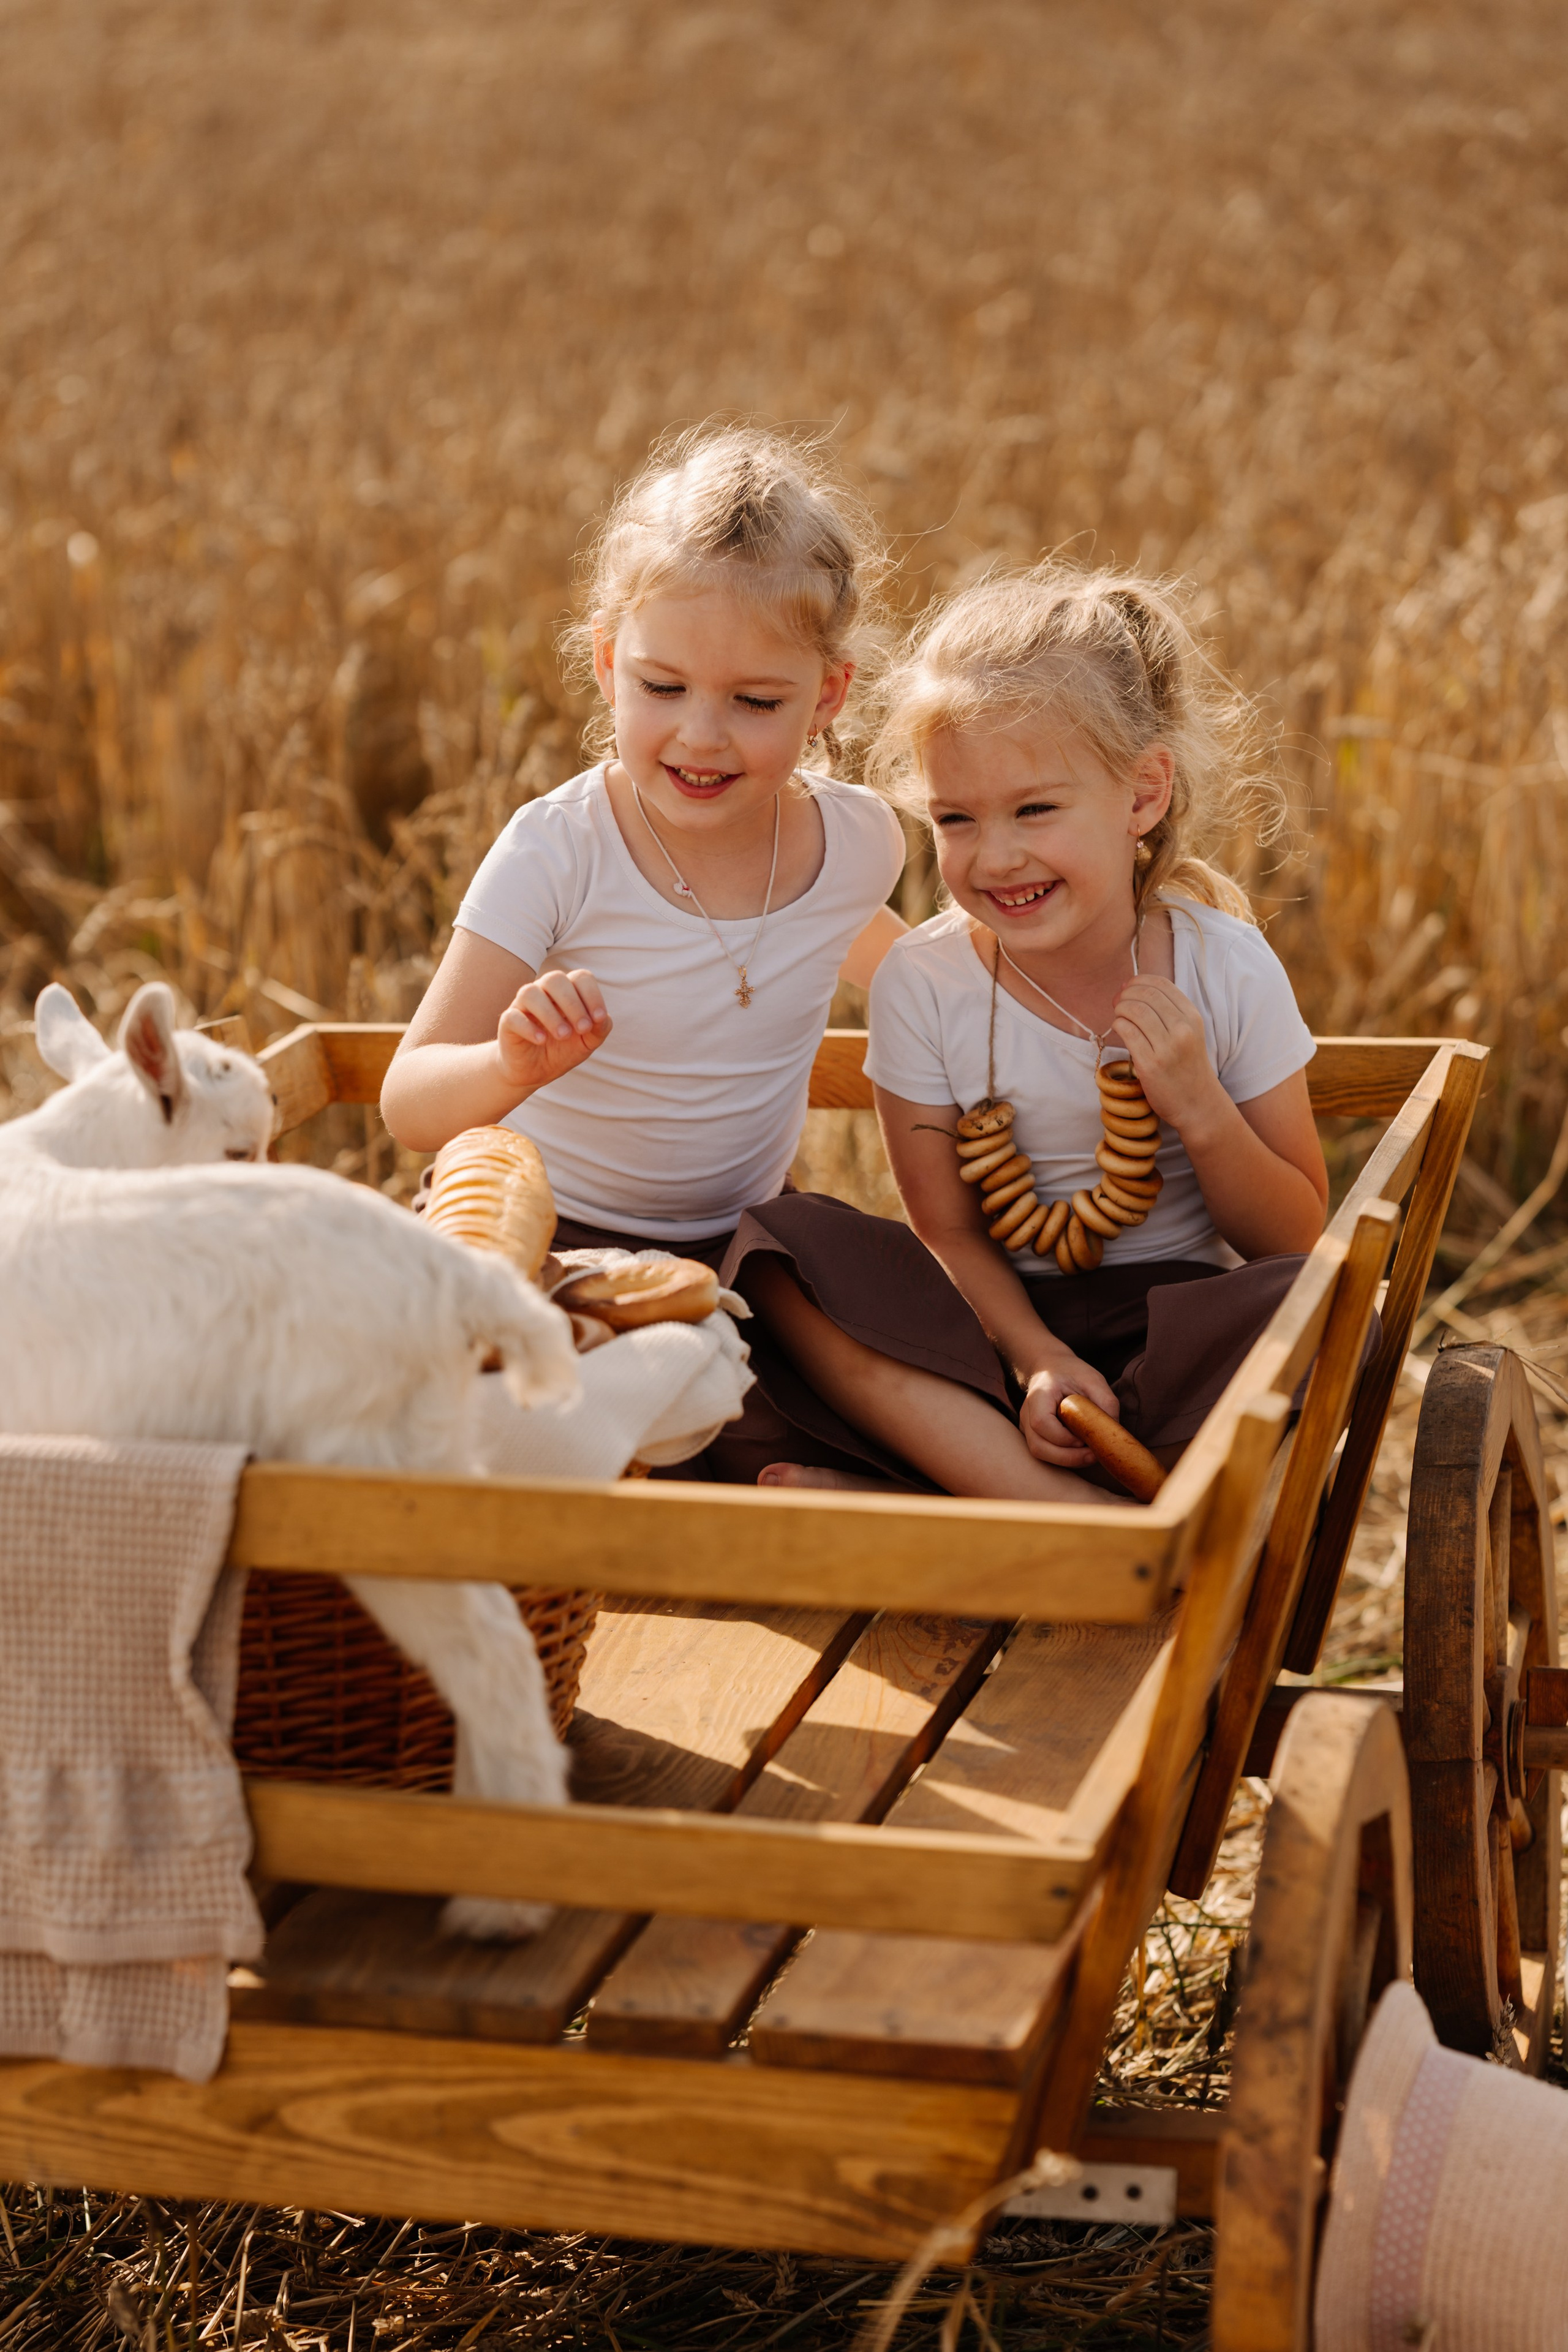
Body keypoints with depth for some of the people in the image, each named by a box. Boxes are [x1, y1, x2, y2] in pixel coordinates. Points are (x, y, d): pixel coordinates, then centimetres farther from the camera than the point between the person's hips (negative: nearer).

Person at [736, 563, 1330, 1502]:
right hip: (999, 1320, 1)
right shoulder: (923, 983, -7)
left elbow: (1295, 1241, -3)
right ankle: (1067, 1507, -36)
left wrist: (1200, 1109, -20)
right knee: (784, 1242, -25)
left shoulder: (1229, 969, -8)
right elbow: (948, 1231, -5)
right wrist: (1036, 1358, -24)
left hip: (1176, 1323, 0)